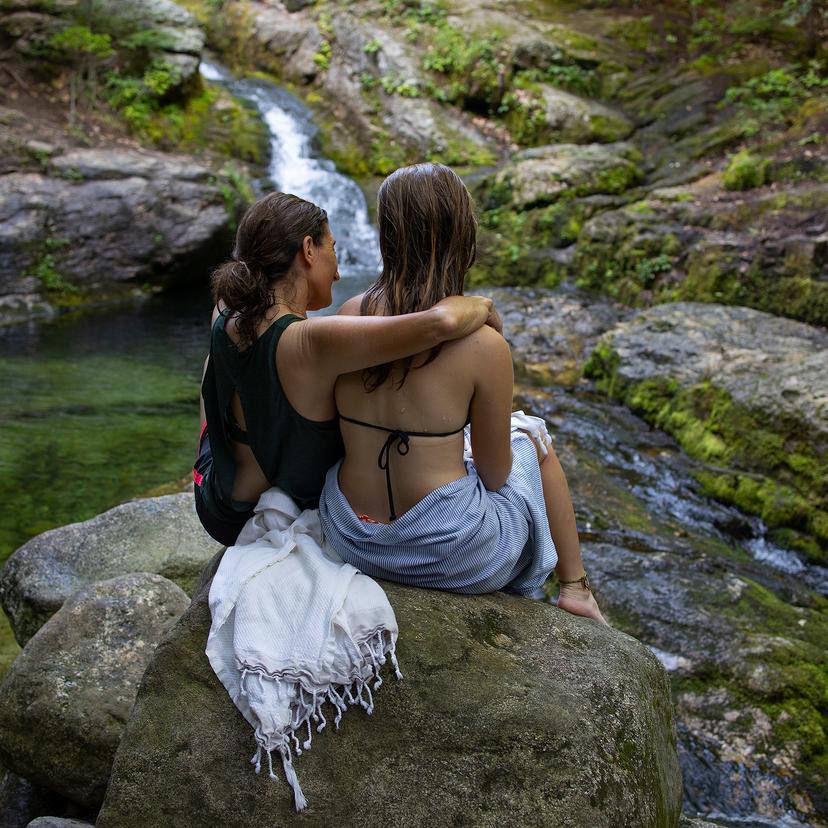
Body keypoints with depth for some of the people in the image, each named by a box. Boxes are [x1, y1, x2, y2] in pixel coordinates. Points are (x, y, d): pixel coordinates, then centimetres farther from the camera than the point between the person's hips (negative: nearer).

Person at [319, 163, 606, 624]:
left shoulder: (350, 315, -7)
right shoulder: (484, 345, -19)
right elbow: (495, 472, -7)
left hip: (352, 540, 4)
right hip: (450, 552, -4)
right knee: (535, 442, 25)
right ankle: (576, 588, 37)